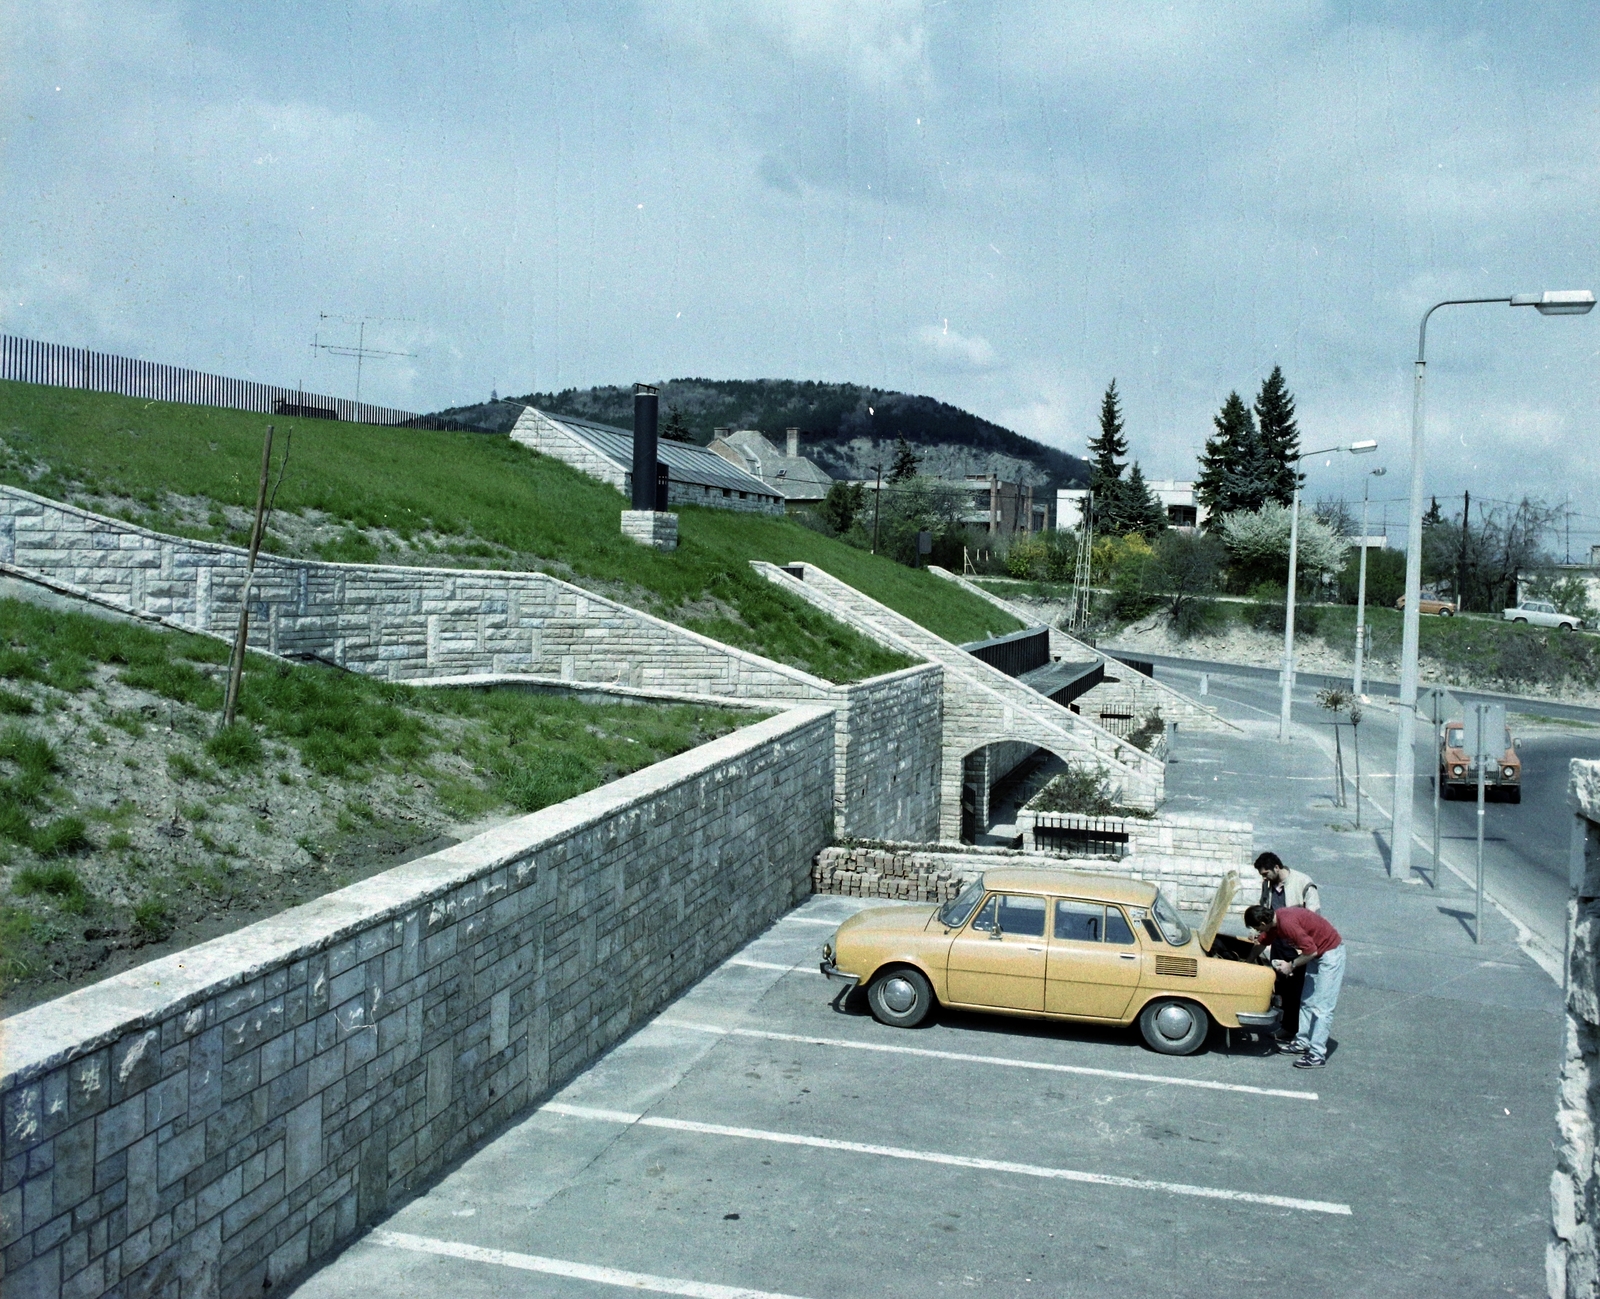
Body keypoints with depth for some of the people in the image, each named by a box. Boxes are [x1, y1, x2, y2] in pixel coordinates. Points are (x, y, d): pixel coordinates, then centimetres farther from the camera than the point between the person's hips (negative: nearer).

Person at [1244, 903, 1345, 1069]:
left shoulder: (1287, 923, -30)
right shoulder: (1274, 921, 0)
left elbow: (1312, 951, -28)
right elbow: (1261, 942, 19)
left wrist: (1292, 965, -15)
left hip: (1330, 953, -10)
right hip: (1317, 953, 10)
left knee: (1321, 1007, -8)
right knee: (1307, 1002, 15)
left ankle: (1317, 1055, -6)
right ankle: (1302, 1043, 24)